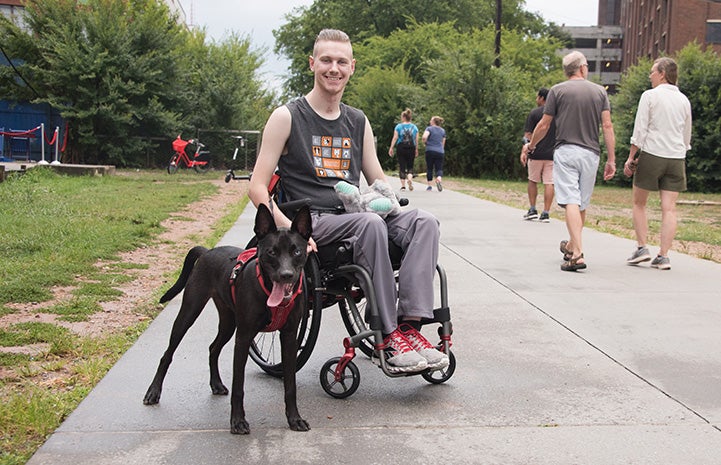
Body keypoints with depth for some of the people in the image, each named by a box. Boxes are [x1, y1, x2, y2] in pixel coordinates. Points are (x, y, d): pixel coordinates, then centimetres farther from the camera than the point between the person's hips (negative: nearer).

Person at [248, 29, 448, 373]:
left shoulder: (358, 122, 18)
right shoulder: (287, 117, 2)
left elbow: (378, 183, 23)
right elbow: (257, 188, -4)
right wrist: (291, 228, -21)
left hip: (354, 217, 5)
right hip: (313, 222, -5)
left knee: (424, 222, -22)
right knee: (370, 224, -36)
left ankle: (410, 324, -32)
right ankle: (389, 335, -31)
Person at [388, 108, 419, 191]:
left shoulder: (398, 126, -2)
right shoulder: (414, 127, 5)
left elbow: (395, 138, -6)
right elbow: (416, 140, 5)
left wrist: (391, 148, -3)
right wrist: (416, 150, 14)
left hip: (401, 148, -1)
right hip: (411, 148, 1)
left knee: (402, 166, 4)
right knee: (410, 166, 12)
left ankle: (403, 185, 3)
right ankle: (410, 178, -18)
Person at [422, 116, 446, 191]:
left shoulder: (429, 128, 0)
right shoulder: (443, 131, 14)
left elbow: (424, 137, -17)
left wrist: (425, 143, 1)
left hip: (430, 151, -3)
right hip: (440, 152, 3)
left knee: (429, 168, 7)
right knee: (439, 168, 1)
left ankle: (430, 185, 7)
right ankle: (439, 179, -29)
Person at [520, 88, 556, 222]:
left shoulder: (534, 113, -3)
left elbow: (528, 135, -7)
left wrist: (524, 152, -6)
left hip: (536, 154, -2)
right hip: (552, 154, 2)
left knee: (533, 181, 13)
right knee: (549, 183, 1)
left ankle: (532, 210, 12)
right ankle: (546, 213, 0)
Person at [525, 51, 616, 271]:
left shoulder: (557, 91, 1)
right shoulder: (599, 91, 8)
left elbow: (544, 125, 3)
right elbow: (607, 126, 2)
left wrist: (531, 146, 21)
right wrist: (611, 159, 4)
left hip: (566, 151, -3)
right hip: (590, 153, 3)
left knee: (571, 202, -11)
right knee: (582, 204, 14)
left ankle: (577, 254, -22)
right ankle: (571, 245, 32)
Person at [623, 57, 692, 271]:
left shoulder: (650, 95, -3)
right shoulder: (684, 100, 12)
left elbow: (640, 130, -7)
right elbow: (686, 136, 17)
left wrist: (631, 157, -2)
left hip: (652, 155, -4)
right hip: (676, 158, 4)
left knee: (639, 203, 10)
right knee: (669, 208, 0)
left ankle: (642, 248, 3)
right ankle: (663, 256, -3)